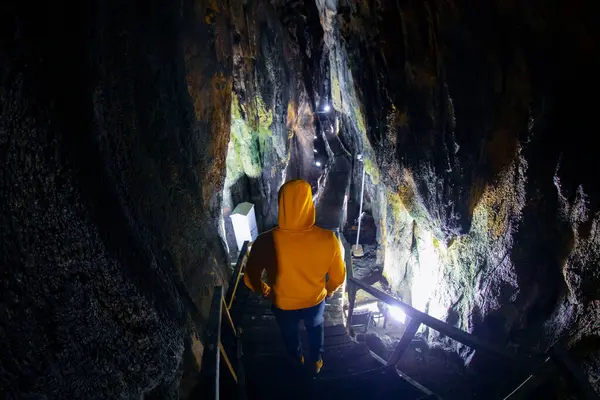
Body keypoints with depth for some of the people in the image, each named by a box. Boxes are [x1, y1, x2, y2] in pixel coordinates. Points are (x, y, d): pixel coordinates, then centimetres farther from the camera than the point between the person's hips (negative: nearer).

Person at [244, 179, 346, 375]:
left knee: (289, 333, 33)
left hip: (283, 305, 0)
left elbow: (251, 279, -17)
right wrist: (329, 290, 9)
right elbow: (338, 277, -14)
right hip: (315, 301, 0)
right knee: (316, 328, 35)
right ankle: (317, 362, 57)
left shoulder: (266, 242, -33)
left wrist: (265, 291, 6)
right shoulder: (327, 239, -31)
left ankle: (298, 362, 61)